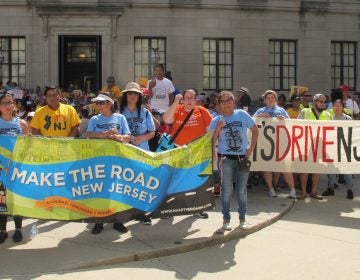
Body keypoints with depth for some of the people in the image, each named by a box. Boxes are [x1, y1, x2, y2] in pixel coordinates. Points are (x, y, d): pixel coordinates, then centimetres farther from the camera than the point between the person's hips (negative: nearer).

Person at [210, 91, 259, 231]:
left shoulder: (242, 114, 0)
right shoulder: (216, 121, 0)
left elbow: (255, 130, 6)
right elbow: (212, 142, -3)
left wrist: (251, 149, 1)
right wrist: (218, 129, -18)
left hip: (242, 157, 1)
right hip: (226, 158, -1)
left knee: (241, 190, 7)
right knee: (227, 190, 2)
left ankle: (242, 218, 22)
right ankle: (226, 219, 13)